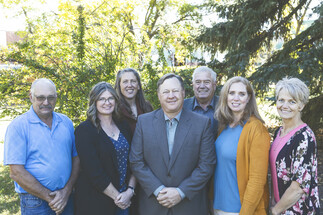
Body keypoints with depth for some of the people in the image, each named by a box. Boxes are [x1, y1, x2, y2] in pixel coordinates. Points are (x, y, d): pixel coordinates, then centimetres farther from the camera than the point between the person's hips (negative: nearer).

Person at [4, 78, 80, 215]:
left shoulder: (66, 122, 5)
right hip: (35, 201, -4)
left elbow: (76, 158, 5)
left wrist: (67, 191, -8)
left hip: (66, 197, 4)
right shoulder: (18, 126, -9)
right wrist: (49, 197, -13)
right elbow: (16, 172, -13)